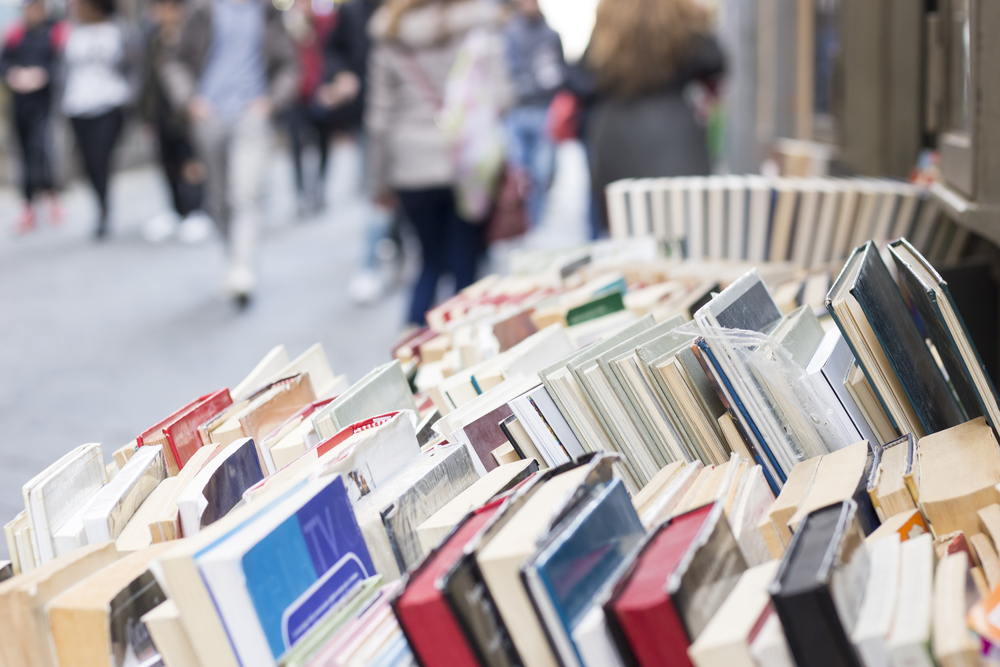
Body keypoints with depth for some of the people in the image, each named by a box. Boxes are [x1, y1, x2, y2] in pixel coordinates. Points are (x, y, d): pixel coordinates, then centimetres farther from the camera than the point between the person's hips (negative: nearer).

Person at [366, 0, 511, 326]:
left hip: (412, 168, 3)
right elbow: (497, 95, -10)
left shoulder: (391, 34, 7)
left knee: (431, 263, 18)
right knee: (465, 269, 4)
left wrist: (380, 182, 14)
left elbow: (379, 116, 8)